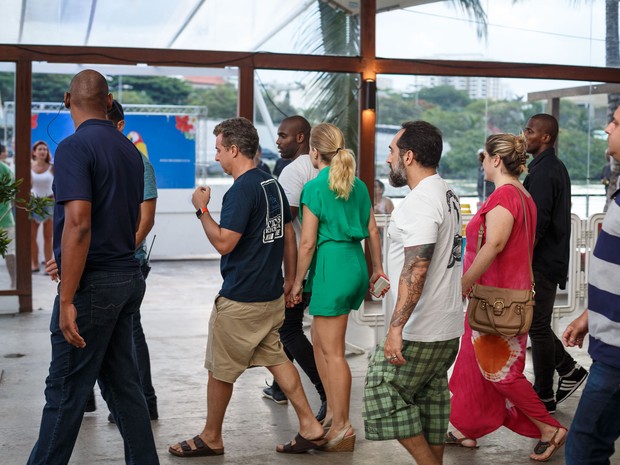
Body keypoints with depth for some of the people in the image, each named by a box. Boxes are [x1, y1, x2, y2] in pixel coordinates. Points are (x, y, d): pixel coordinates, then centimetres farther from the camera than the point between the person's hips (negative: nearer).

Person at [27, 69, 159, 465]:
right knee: (123, 384, 14)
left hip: (93, 283, -8)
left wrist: (67, 299, -21)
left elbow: (78, 224, -23)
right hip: (128, 276, 8)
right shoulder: (130, 150, 11)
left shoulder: (75, 147, -14)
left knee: (65, 390, 2)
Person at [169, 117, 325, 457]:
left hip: (240, 300, -9)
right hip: (272, 295, 9)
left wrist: (202, 208, -11)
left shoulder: (241, 190, -19)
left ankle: (210, 438, 20)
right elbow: (289, 235, 15)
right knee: (274, 357, 17)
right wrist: (289, 279, 22)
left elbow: (223, 242, -24)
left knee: (220, 369, 6)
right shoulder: (272, 184, 9)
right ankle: (310, 427, 14)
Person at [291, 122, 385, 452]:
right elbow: (372, 232, 12)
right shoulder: (358, 186, 9)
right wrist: (377, 269, 21)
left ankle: (342, 429, 6)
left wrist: (298, 281, -3)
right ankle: (334, 411, 25)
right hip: (357, 263, 8)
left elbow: (307, 243, -11)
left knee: (333, 351, 0)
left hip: (332, 267, -8)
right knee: (319, 339, 20)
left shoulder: (314, 187, -10)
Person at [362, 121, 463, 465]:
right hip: (447, 328, 10)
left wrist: (396, 328, -30)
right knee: (429, 401, 15)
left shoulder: (421, 201, -19)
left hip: (419, 333, -10)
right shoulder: (447, 194, 13)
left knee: (383, 396, -1)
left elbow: (416, 270, -28)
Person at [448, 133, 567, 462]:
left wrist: (466, 282, -20)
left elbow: (494, 243, -28)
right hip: (513, 290, 10)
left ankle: (549, 429, 5)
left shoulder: (503, 194, -18)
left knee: (498, 370, -2)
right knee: (473, 365, 16)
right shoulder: (523, 196, 13)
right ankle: (466, 429, 24)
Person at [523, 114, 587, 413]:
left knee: (538, 327, -1)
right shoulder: (556, 167, 14)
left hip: (542, 263, -10)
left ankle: (543, 397, 9)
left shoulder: (543, 172, -18)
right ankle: (569, 370, 25)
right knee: (538, 324, 19)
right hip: (552, 258, 10)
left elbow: (538, 223, -24)